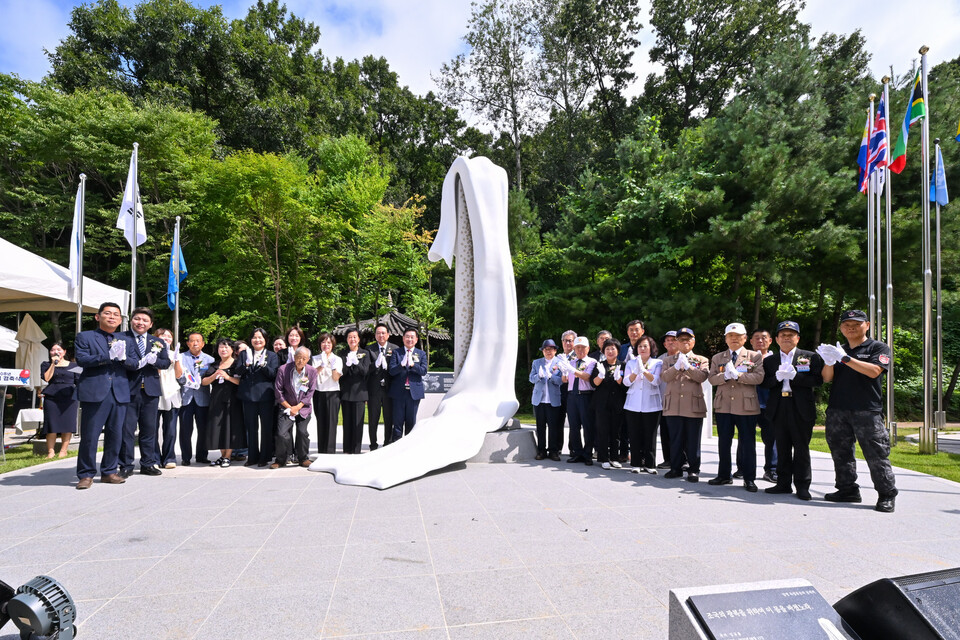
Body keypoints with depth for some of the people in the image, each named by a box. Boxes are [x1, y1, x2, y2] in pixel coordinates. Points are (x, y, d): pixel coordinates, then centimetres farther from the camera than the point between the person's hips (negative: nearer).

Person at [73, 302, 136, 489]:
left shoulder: (127, 341, 18)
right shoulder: (84, 337, 7)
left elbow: (135, 363, 9)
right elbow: (81, 359, -8)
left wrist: (124, 358, -13)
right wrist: (108, 356, -18)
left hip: (119, 394, 4)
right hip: (94, 392, -4)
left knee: (115, 435, 7)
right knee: (89, 436, -1)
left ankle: (109, 471, 19)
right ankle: (86, 474, 10)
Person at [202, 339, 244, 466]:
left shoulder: (237, 365, 1)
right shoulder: (214, 366, 14)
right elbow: (204, 382, 7)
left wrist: (227, 377, -18)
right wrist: (214, 376, -9)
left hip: (232, 401, -4)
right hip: (216, 401, 4)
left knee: (230, 427, -4)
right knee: (218, 427, 5)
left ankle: (227, 457, 5)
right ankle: (222, 455, 18)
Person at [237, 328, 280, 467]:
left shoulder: (272, 355, 6)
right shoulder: (244, 353, 13)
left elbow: (273, 374, -3)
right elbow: (238, 372, 3)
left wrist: (263, 365, -19)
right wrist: (246, 364, -16)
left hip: (265, 395, -2)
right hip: (248, 395, 2)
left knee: (266, 427, 0)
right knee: (251, 428, 8)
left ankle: (264, 457, 9)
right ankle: (252, 457, 17)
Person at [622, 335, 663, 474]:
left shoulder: (657, 363, 5)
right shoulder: (631, 363, 10)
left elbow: (656, 381, -10)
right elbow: (626, 382, -2)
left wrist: (644, 370, -25)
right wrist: (636, 372, -20)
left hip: (651, 405, -1)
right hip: (633, 404, 1)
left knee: (650, 435, 1)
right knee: (635, 435, 2)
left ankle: (650, 464, 10)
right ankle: (636, 464, 10)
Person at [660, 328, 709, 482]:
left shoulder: (702, 360, 11)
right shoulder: (668, 360, 14)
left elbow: (702, 376, -7)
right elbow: (664, 377, -2)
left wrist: (687, 366, -17)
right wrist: (677, 366, -14)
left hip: (694, 406, -1)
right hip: (673, 405, 1)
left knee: (693, 440, 2)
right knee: (675, 439, 6)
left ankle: (694, 470, 13)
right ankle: (676, 468, 16)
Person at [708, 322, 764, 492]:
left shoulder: (755, 356, 5)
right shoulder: (717, 358, 12)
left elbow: (759, 377, -9)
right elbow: (711, 379, 3)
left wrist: (738, 375, -19)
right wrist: (725, 376, -16)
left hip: (746, 406, -3)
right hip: (723, 406, 3)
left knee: (748, 444, 1)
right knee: (724, 443, 10)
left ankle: (749, 479, 12)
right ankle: (724, 475, 21)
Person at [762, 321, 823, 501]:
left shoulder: (810, 357, 5)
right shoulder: (769, 361, 12)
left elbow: (817, 380, -6)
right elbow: (764, 384, 5)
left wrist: (794, 375, -17)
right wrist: (778, 377, -14)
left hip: (801, 409, -3)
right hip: (778, 410, 3)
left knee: (801, 448, 2)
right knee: (782, 448, 9)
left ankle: (802, 486, 11)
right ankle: (783, 483, 17)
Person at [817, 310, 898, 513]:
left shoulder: (878, 347, 5)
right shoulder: (839, 350, 18)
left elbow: (874, 371, -13)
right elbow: (827, 378, 8)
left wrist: (845, 358, -19)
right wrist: (828, 361, -12)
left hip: (867, 411, -5)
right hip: (837, 411, 5)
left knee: (876, 454, -4)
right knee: (841, 453, 9)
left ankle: (887, 495, 7)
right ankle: (848, 490, 19)